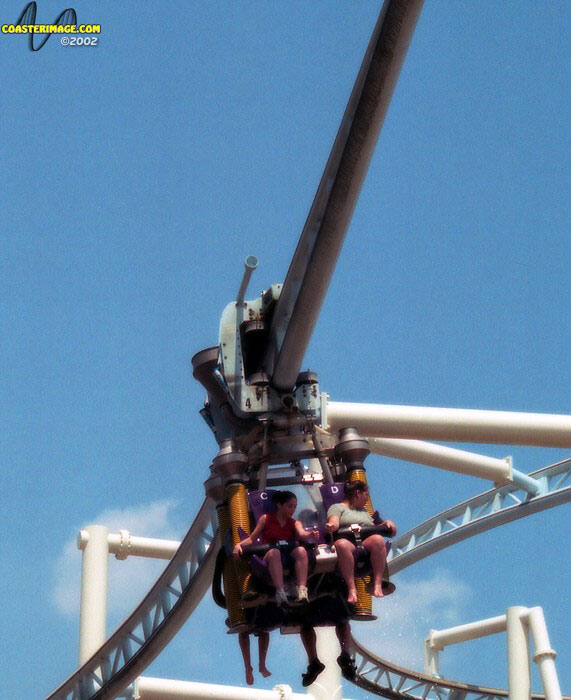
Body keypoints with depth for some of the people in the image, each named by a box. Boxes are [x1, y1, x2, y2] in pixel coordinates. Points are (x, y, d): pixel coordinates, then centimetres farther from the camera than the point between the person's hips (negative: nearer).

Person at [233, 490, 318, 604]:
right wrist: (239, 545, -10)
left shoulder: (295, 523, 16)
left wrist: (311, 535, -31)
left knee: (301, 551, -31)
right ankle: (280, 591, -50)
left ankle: (302, 590, -45)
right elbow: (252, 539, 11)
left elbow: (302, 533, -7)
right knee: (274, 552, -37)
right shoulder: (266, 519, 12)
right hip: (268, 556, -2)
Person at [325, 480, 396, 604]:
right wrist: (331, 526, -26)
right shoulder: (337, 507, 17)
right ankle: (351, 588, -43)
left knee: (378, 539, -31)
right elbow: (333, 523, -2)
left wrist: (386, 524, 11)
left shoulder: (364, 511, 36)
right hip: (347, 539, -4)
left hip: (366, 542, 4)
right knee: (341, 544, -41)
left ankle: (378, 584, -35)